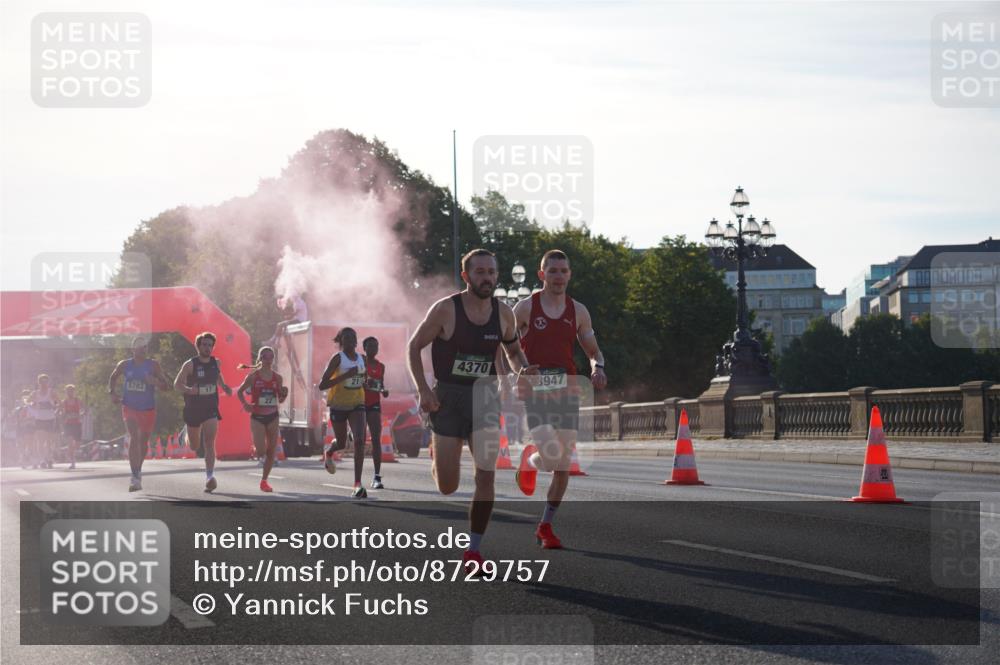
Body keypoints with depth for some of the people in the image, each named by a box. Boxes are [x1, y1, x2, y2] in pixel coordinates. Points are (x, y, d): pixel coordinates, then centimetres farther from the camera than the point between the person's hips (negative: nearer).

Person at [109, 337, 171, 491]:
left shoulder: (153, 365, -5)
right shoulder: (125, 365, 0)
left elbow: (167, 386, -5)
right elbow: (112, 378, 19)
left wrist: (155, 382, -25)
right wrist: (112, 393, 3)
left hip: (148, 409, 1)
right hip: (129, 408, -1)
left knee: (143, 441, 15)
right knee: (134, 438, -19)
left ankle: (138, 470, 41)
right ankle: (135, 477, -25)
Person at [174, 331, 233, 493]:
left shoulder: (216, 363, 2)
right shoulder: (190, 364, -11)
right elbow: (177, 384, -15)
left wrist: (224, 387, 8)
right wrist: (189, 390, -34)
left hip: (211, 409, 1)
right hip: (193, 409, -1)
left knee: (209, 442, -17)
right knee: (194, 447, 12)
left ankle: (209, 477, -21)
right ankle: (188, 436, 52)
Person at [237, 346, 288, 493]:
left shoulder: (277, 378, 3)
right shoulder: (253, 376, -6)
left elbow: (280, 400, 10)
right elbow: (239, 391, 4)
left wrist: (284, 394, -11)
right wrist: (245, 404, -12)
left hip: (272, 416, 3)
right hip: (257, 417, -3)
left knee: (271, 451, 3)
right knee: (261, 452, -12)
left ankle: (264, 480, 17)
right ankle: (256, 449, 25)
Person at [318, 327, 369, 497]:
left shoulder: (361, 358, 3)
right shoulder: (337, 358, -13)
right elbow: (322, 385, -20)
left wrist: (364, 384, 2)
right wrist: (345, 375, -28)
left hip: (356, 404, 3)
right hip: (338, 405, -3)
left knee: (359, 440, -17)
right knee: (341, 443, 12)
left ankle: (357, 484, -20)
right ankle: (329, 453, 52)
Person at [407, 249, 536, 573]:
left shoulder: (503, 313, 1)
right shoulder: (446, 309, -11)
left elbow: (513, 350, 18)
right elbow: (414, 347, -3)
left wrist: (523, 370, -5)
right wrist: (423, 390, -13)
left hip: (484, 397, 3)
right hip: (447, 397, -3)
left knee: (486, 475, -13)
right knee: (447, 487, 0)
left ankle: (473, 551, -4)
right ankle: (437, 457, 40)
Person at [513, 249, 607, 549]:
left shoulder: (578, 311, 9)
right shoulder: (525, 308, -2)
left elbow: (593, 350, 15)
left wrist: (597, 367, -7)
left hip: (567, 392, 4)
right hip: (534, 392, -4)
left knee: (564, 465, 5)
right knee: (551, 456, -21)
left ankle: (545, 527, 20)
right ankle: (529, 460, 17)